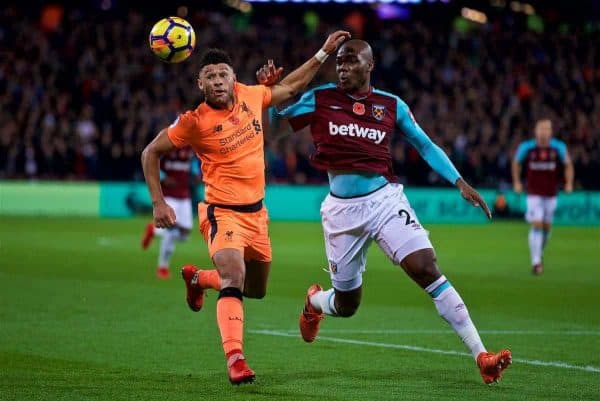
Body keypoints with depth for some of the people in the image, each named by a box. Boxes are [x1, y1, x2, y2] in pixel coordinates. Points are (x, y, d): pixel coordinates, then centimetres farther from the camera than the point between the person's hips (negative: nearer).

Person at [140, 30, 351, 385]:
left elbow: (290, 88, 18)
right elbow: (151, 153, -3)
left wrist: (324, 53, 17)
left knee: (257, 290, 19)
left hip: (257, 212, 6)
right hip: (222, 212, -6)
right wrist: (158, 203, -7)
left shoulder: (250, 96, -1)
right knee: (233, 280, -27)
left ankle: (197, 278, 45)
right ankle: (235, 359, -33)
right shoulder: (194, 122, -14)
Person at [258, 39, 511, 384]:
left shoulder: (392, 106, 3)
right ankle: (315, 301, 50)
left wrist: (460, 182, 4)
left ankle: (481, 356, -17)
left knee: (427, 271, -18)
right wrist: (267, 91, -15)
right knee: (346, 306, 10)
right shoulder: (319, 99, 1)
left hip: (385, 200, 0)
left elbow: (425, 145, 12)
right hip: (342, 210, 0)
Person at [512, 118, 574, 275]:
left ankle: (540, 253, 38)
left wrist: (569, 183, -4)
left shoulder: (558, 147, -7)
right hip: (534, 194, -2)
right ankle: (536, 262, -12)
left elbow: (568, 165, 6)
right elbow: (516, 163, 9)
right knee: (536, 225, -13)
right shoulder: (526, 147, -9)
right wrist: (516, 182, 8)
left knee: (546, 226, 12)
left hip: (551, 194, 2)